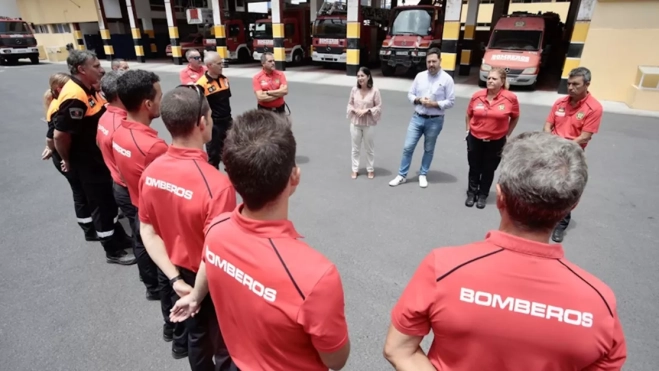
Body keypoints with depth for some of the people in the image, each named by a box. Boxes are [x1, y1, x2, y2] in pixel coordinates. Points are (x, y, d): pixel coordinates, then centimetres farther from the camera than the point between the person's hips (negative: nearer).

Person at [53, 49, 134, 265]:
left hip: (99, 158, 9)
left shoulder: (87, 89, 6)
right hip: (87, 164, -9)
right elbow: (60, 135, -25)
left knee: (109, 202, 20)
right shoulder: (74, 97, -25)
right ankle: (113, 251, 18)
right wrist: (69, 161, -10)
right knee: (102, 206, 3)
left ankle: (120, 238, 37)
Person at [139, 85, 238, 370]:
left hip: (182, 277, 6)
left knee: (196, 336, 30)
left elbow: (148, 232, -3)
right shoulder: (216, 184, -34)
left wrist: (175, 278, -3)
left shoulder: (152, 172, -10)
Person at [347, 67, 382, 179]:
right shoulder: (354, 89, -3)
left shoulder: (374, 91, -12)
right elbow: (350, 104, 7)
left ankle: (370, 170, 29)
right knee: (355, 148, 13)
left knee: (369, 148, 13)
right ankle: (355, 170, 27)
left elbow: (379, 107, -8)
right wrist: (355, 110, -14)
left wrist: (367, 110, -21)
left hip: (369, 124, -2)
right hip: (355, 123, 3)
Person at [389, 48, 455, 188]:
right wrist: (418, 100, -13)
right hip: (417, 118, 3)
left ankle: (423, 175, 28)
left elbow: (451, 101, -7)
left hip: (435, 121, -2)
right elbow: (410, 94, 7)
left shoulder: (447, 79, -6)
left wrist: (434, 104, -19)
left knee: (428, 150, 11)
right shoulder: (420, 76, 3)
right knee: (408, 147, 2)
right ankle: (402, 175, 14)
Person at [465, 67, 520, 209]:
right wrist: (468, 130, 6)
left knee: (488, 170, 12)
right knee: (474, 168, 15)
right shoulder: (477, 96, -7)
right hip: (475, 139, 2)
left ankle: (483, 195, 30)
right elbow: (468, 115, 9)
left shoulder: (511, 98, -13)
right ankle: (471, 193, 33)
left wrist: (507, 134, 2)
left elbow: (515, 118, 2)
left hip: (496, 142, -1)